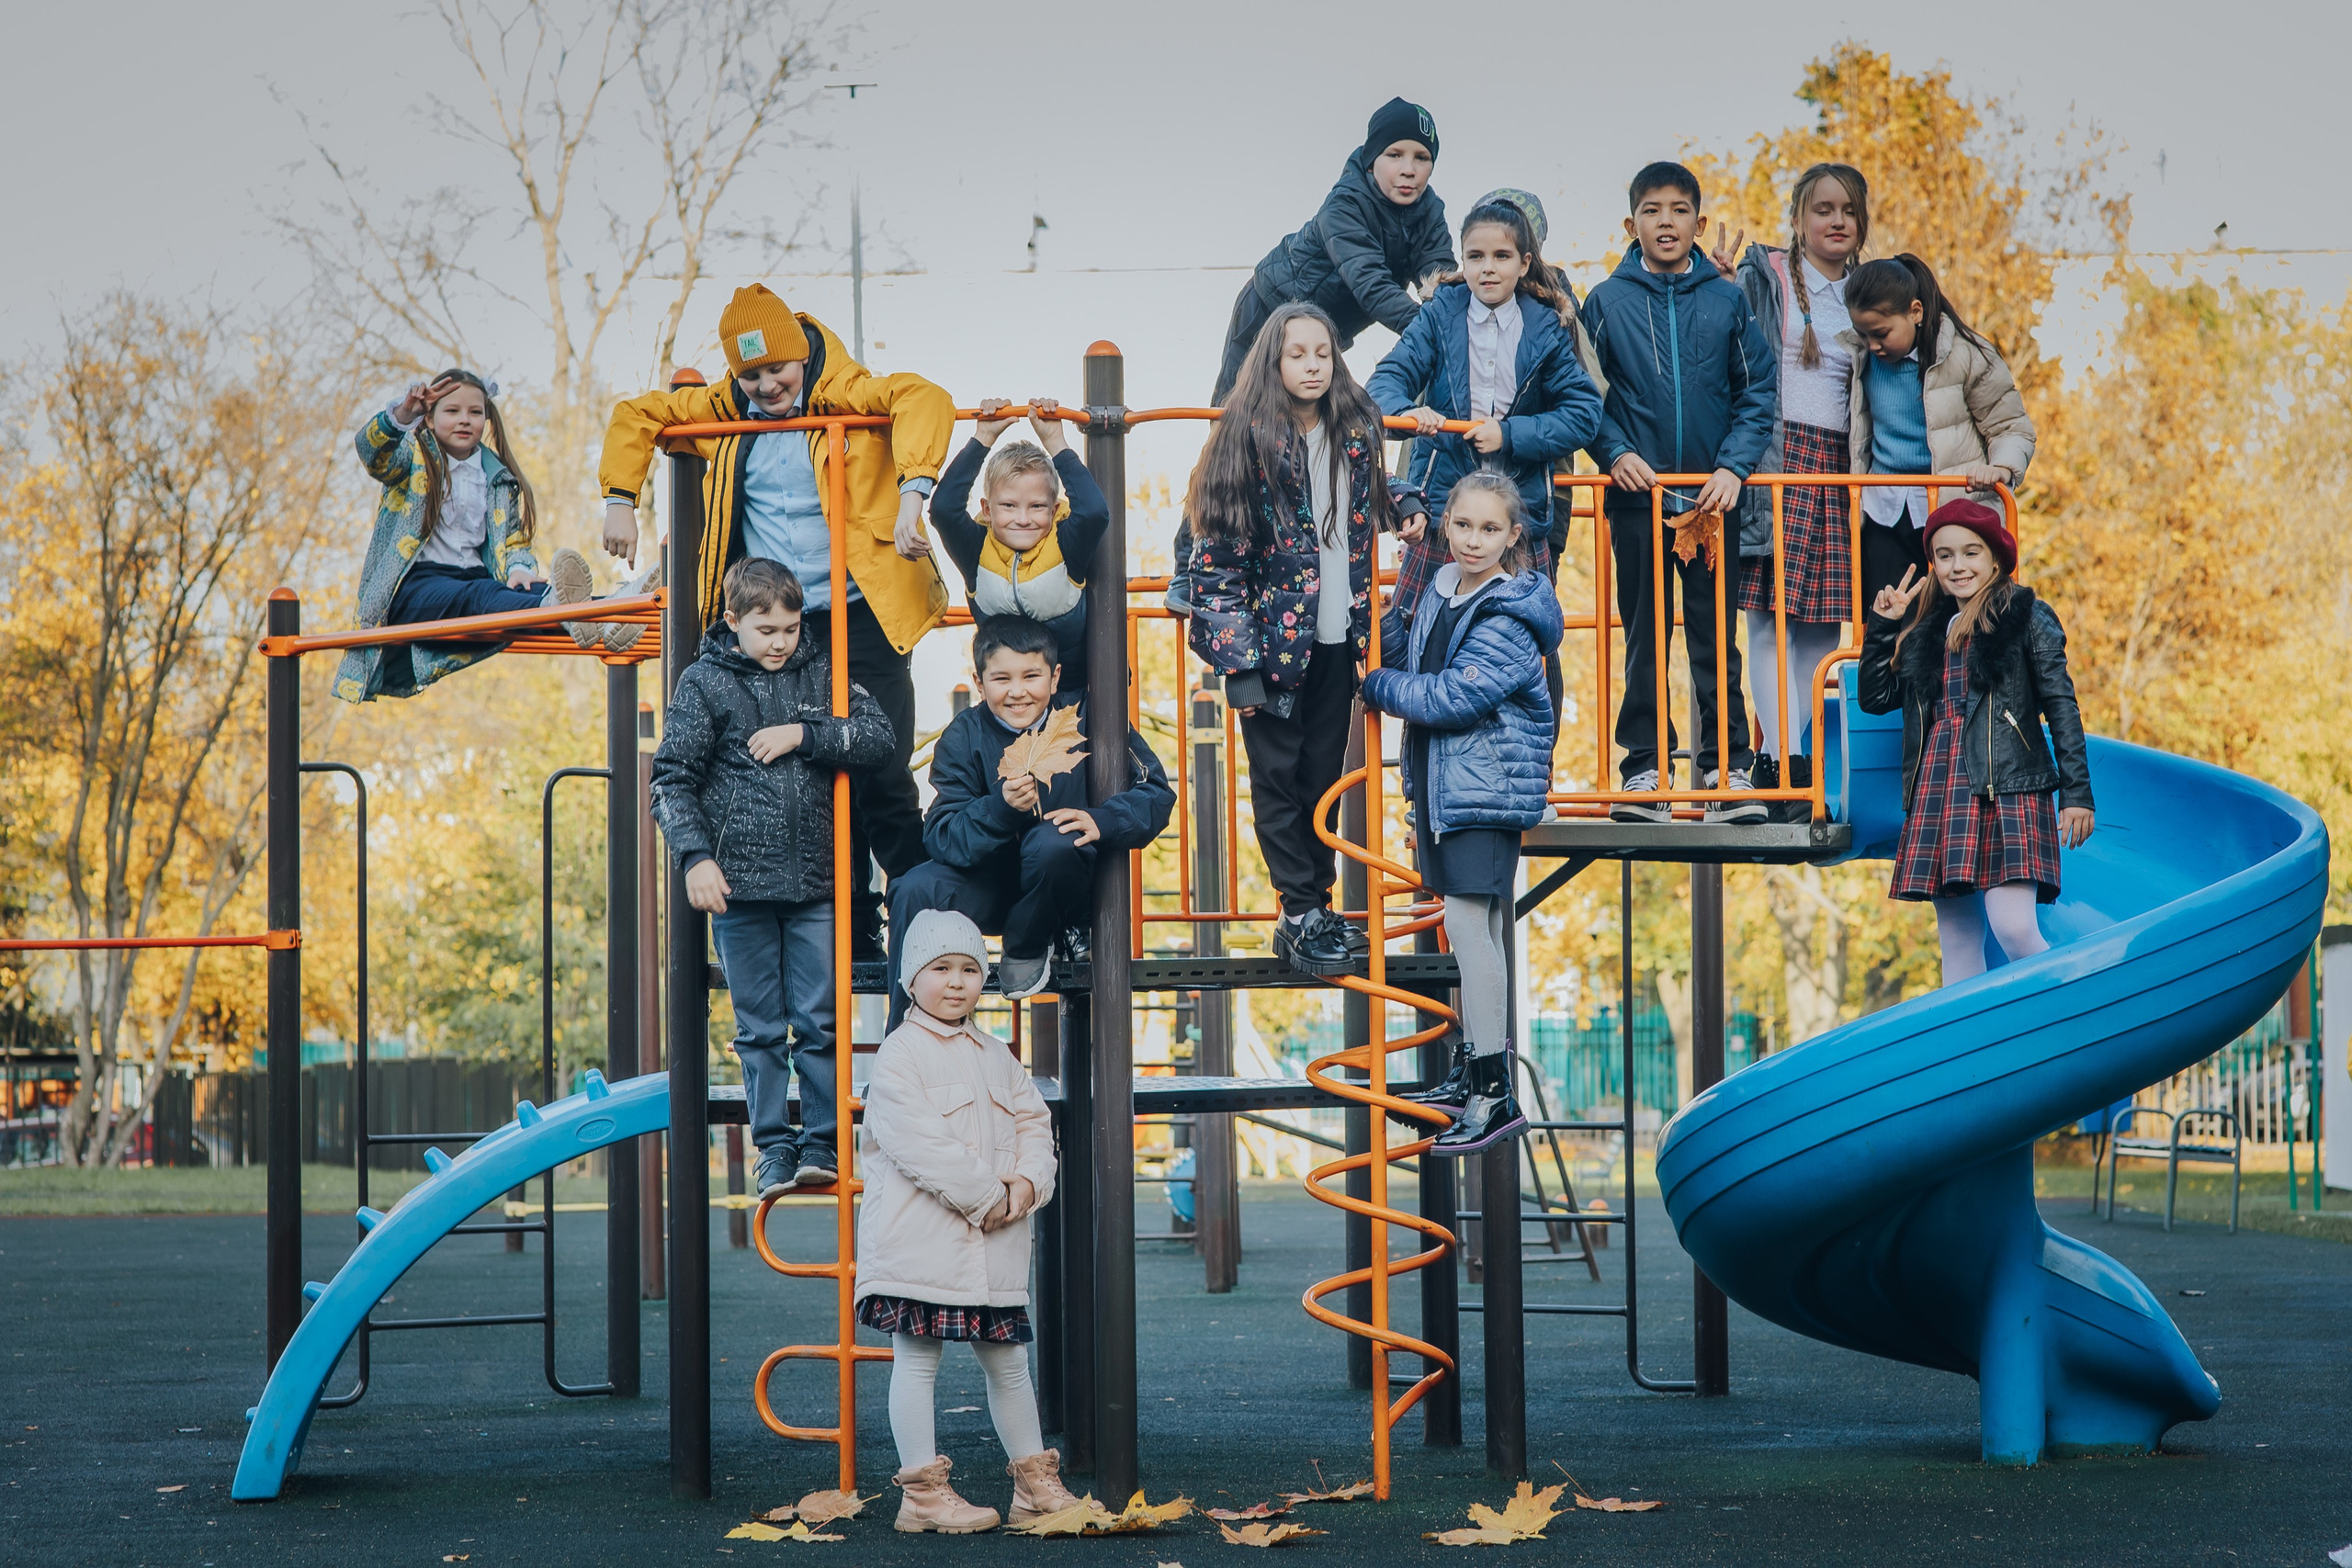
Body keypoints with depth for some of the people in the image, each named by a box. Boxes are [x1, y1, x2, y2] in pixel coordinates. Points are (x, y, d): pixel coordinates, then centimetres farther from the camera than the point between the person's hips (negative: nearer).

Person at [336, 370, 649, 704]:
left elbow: (512, 540, 16)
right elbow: (374, 452, -14)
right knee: (476, 597, -38)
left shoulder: (498, 480, 20)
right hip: (413, 586, -5)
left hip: (475, 577, 5)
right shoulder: (414, 456, 8)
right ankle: (556, 610, -71)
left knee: (531, 591, -29)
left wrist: (518, 569, -10)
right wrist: (400, 416, -37)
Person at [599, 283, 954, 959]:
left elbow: (922, 398, -23)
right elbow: (635, 415, 22)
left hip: (858, 617, -4)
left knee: (882, 779, -10)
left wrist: (912, 491, -36)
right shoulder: (722, 411, 9)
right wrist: (619, 499, 13)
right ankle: (851, 937, 13)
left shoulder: (847, 394, -5)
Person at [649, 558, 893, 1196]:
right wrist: (696, 856, -11)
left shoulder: (822, 672, 8)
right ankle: (774, 1147, 10)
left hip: (815, 883, 1)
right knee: (760, 1029, 4)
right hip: (740, 881, -1)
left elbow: (879, 738, 0)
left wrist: (804, 734, -11)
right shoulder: (704, 683, 1)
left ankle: (821, 1144, 9)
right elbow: (672, 779, 0)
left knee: (819, 1022, 2)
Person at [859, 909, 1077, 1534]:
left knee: (1008, 1363, 13)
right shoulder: (901, 1052, -7)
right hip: (920, 1241, -7)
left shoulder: (996, 1055, 15)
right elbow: (917, 1142, -17)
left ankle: (1035, 1482, 21)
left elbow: (1034, 1122, 14)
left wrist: (1028, 1183, -7)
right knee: (916, 1361, -2)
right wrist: (987, 1195, -17)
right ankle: (922, 1491, 2)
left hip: (994, 1244, 7)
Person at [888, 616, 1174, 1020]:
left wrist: (1101, 820, -30)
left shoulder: (1084, 719, -12)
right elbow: (940, 836, -18)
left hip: (1069, 888, -2)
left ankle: (1028, 952, -5)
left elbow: (1156, 793, -10)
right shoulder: (964, 736, -9)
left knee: (1051, 842, -33)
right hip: (993, 884, 2)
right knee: (915, 892, -22)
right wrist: (1002, 808, -36)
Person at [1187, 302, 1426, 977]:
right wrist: (1237, 661, -16)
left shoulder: (1356, 433, 5)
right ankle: (1301, 915, 9)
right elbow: (1217, 558, -12)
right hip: (1274, 638, -4)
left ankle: (1317, 907, 19)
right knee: (1278, 776, 2)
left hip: (1335, 641, 4)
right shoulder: (1248, 439, -10)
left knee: (1324, 773, 10)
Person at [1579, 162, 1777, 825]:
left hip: (1712, 497, 0)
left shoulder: (1727, 300, 4)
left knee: (1716, 638, 2)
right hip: (1638, 496, 0)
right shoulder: (1606, 301, 3)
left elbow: (1757, 391, 3)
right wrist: (1615, 452, -10)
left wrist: (1734, 464, -9)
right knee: (1644, 639, 5)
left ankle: (1727, 769, 7)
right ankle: (1645, 767, 10)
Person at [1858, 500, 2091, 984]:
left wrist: (2076, 792, -6)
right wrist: (1883, 625, 14)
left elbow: (2062, 705, 1)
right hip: (1938, 791, 5)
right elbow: (1875, 697, 20)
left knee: (2014, 930, -18)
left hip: (2006, 790, -5)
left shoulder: (2027, 616, 5)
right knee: (1957, 944, 3)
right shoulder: (1926, 627, 20)